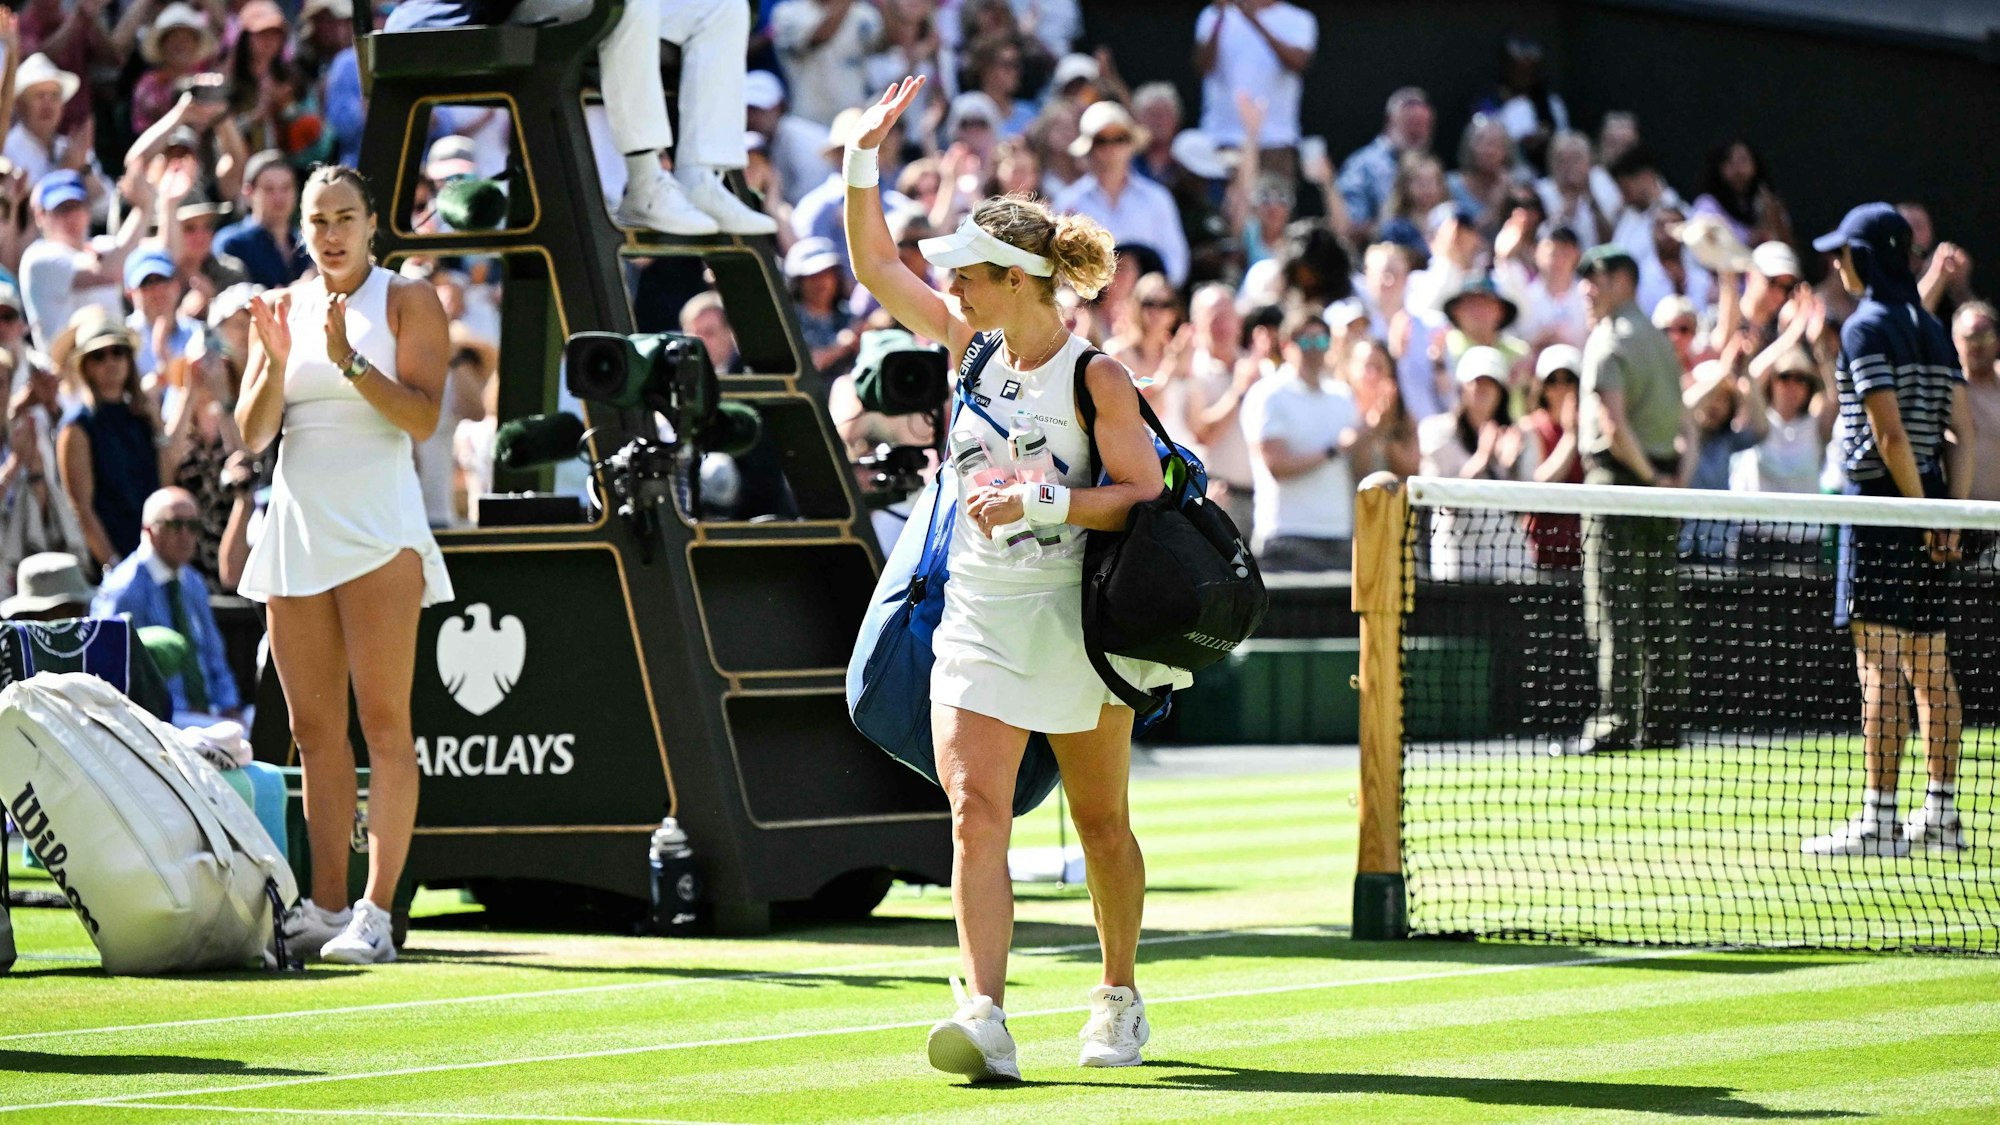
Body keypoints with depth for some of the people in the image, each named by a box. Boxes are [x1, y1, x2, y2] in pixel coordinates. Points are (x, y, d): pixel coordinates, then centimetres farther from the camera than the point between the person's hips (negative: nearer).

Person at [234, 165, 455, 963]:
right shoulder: (283, 307, 13)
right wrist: (275, 360, -10)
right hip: (295, 529, 5)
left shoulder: (408, 302, 2)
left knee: (383, 723, -9)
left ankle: (376, 913, -12)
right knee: (313, 731, 4)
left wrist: (348, 360, -20)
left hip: (378, 529, -5)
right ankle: (325, 906, 7)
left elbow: (422, 418, -9)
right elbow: (251, 433, 8)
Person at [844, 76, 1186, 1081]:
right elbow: (876, 266, 12)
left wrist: (1038, 501, -23)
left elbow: (1141, 494, -14)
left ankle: (1119, 997, 31)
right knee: (975, 815, -14)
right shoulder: (974, 347, 6)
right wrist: (863, 162, 2)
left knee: (1102, 826, 12)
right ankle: (985, 1018, -25)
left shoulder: (1096, 377, -11)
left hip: (1074, 619, -4)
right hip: (977, 620, 4)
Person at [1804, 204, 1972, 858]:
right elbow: (1963, 430, 9)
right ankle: (1941, 815, 13)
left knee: (1880, 668, -8)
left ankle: (1879, 819, -10)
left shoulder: (1867, 327, -10)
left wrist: (1921, 510, -13)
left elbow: (1890, 433, -18)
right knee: (1930, 667, 10)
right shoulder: (1932, 329, 13)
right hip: (1930, 504, 8)